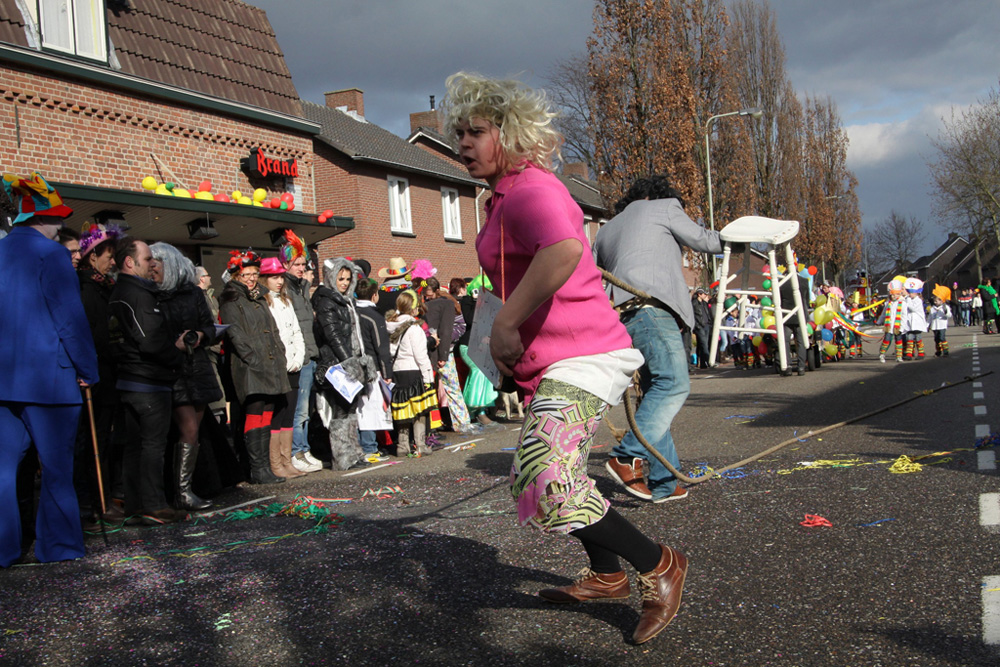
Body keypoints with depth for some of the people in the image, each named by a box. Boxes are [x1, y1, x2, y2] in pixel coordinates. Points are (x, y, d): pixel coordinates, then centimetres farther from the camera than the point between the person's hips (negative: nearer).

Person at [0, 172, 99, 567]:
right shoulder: (50, 253, -9)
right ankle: (58, 546, 11)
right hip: (48, 376, -6)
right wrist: (88, 370, -4)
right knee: (56, 466, 4)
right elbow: (70, 316, -12)